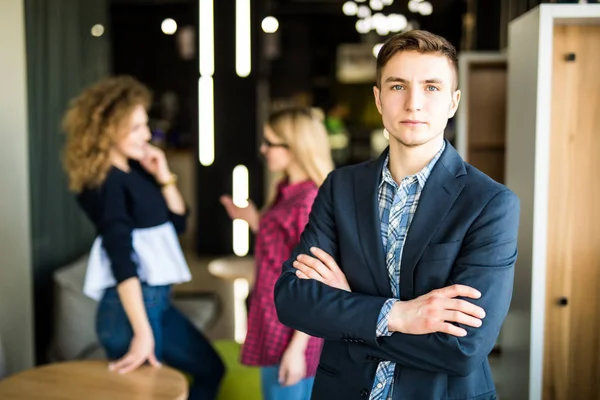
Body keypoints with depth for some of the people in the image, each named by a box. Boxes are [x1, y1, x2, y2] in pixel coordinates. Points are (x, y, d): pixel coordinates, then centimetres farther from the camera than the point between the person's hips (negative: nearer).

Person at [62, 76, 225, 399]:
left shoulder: (136, 170, 7)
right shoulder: (105, 182, -17)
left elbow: (178, 223, 12)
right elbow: (121, 259, -25)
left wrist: (164, 177, -3)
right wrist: (142, 333, -29)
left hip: (157, 301, 9)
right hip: (129, 307, -9)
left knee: (210, 369, 20)